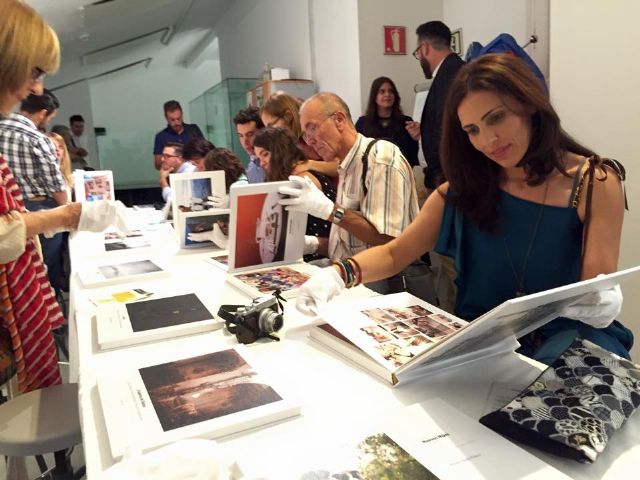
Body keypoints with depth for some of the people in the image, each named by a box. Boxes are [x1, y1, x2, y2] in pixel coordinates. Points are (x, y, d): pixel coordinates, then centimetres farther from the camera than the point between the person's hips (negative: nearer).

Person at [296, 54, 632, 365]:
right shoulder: (467, 186, 1)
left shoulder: (594, 184, -7)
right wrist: (337, 275, -17)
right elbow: (396, 253, 2)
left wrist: (601, 304, -30)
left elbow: (598, 294, -5)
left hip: (569, 339, -2)